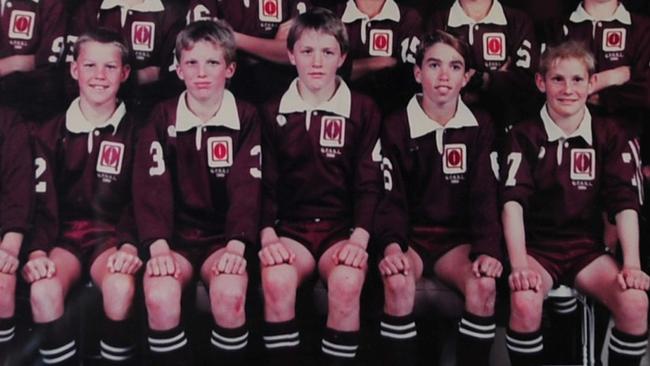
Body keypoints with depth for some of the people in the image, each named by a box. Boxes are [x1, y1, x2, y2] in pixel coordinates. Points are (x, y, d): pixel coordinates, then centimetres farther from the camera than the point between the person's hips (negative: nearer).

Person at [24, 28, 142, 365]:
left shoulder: (134, 132, 5)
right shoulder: (50, 133, 8)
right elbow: (43, 200, 2)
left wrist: (130, 245, -16)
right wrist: (38, 251, -15)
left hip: (112, 232, -1)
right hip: (64, 233, 1)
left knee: (121, 287, -33)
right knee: (43, 291, -31)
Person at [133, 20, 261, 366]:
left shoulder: (246, 118, 2)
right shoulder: (162, 118, 4)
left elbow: (247, 188, -6)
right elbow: (152, 186, -6)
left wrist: (236, 246, -21)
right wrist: (158, 247, -20)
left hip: (224, 237, -1)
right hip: (175, 236, 1)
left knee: (229, 295, -31)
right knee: (159, 296, -29)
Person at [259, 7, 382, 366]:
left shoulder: (363, 110, 5)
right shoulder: (273, 112, 9)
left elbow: (369, 182, 2)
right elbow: (265, 181, 6)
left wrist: (360, 237, -12)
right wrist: (268, 234, -9)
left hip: (343, 227, -1)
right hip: (290, 227, 1)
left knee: (346, 281, -32)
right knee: (276, 279, -31)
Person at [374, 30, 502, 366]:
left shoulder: (480, 127, 4)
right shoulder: (396, 127, 0)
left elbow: (484, 197, -1)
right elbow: (392, 198, -5)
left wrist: (487, 249, -19)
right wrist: (392, 245, -25)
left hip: (458, 238, 2)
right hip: (409, 235, -1)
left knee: (484, 285, -30)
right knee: (398, 283, -34)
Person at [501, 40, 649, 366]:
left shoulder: (610, 136, 4)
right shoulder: (524, 136, -1)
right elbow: (513, 202, -12)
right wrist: (519, 264, -25)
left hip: (587, 247, 2)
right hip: (536, 246, -2)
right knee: (525, 302, -32)